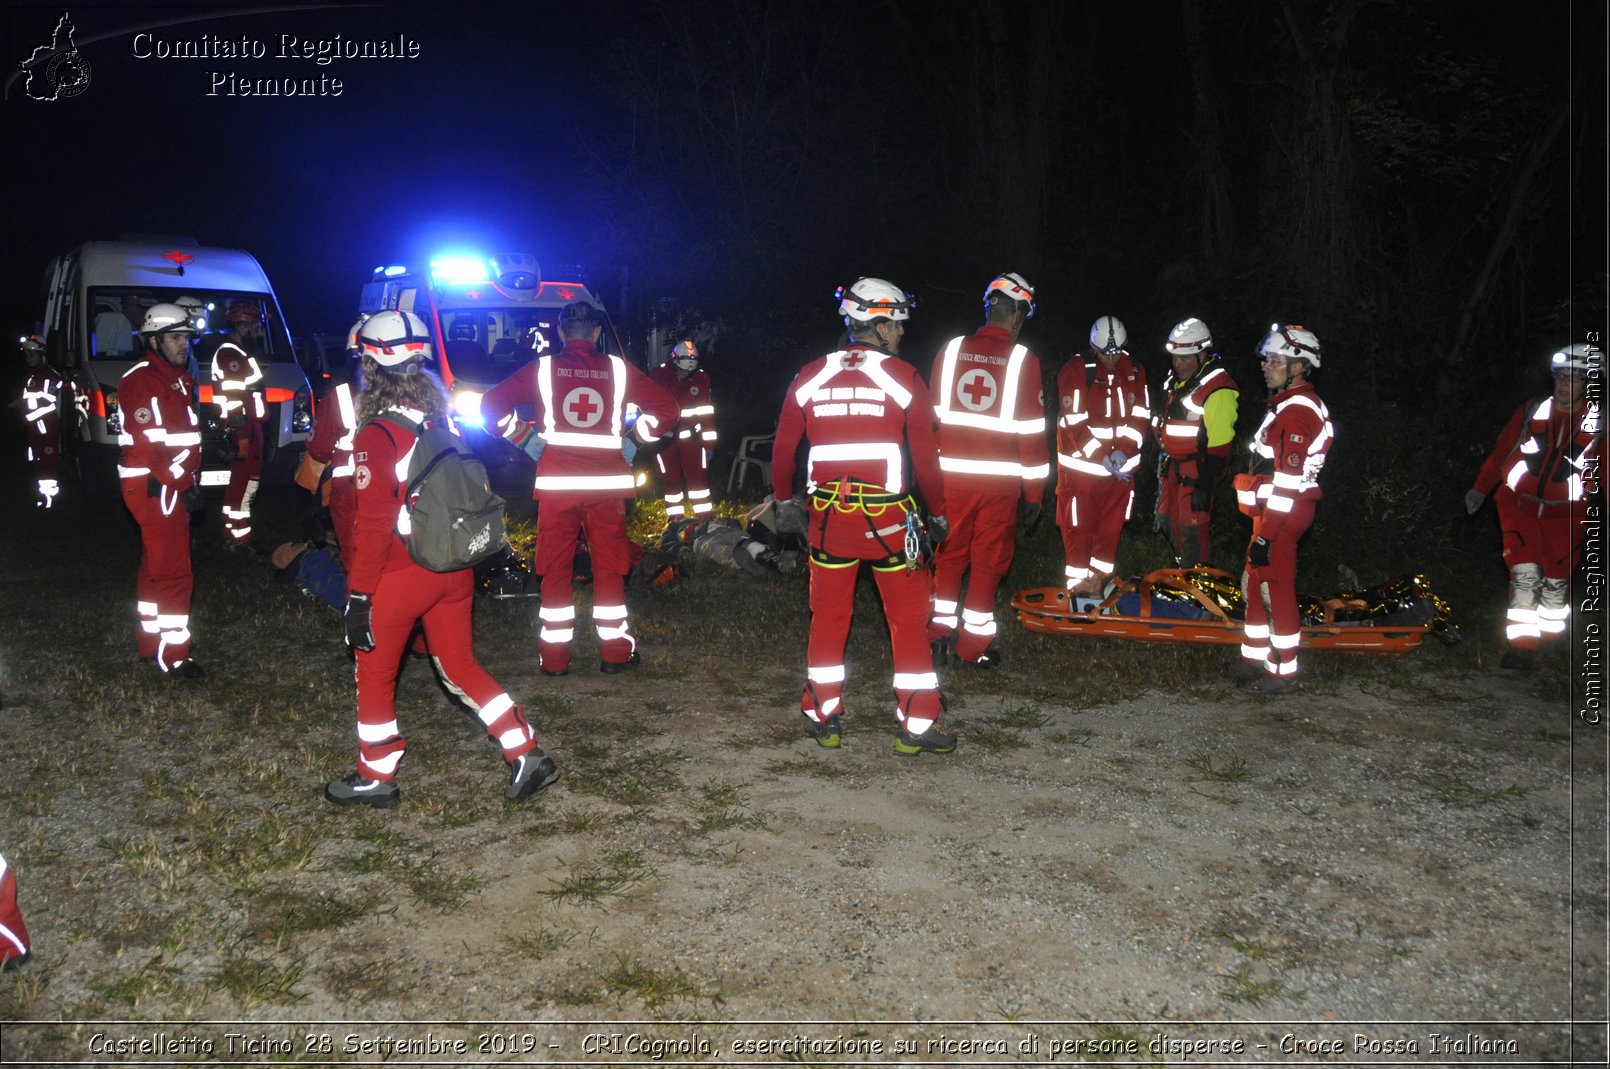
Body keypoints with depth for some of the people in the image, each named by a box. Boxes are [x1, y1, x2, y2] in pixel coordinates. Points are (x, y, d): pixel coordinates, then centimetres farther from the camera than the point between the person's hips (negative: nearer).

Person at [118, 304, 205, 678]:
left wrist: (190, 480, 15)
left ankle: (152, 644, 28)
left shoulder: (175, 379, 18)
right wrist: (183, 485, -19)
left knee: (156, 567, 17)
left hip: (172, 488, 10)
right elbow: (149, 443, -21)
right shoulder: (143, 381, -14)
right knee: (173, 572, -9)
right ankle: (172, 655, -3)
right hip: (155, 489, -10)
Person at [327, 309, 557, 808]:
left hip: (399, 576, -6)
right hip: (453, 569, 6)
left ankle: (376, 778, 26)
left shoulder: (376, 436, -16)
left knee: (376, 675, 13)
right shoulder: (444, 421, 2)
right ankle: (526, 755, 14)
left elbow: (373, 525, -17)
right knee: (460, 667, 18)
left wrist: (359, 596, -11)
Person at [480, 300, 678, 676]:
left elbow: (492, 404, 1)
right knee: (609, 570, 9)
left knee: (556, 572, 8)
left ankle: (554, 657, 11)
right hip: (608, 485, 0)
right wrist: (630, 439, 11)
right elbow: (667, 408, 6)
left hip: (556, 485, 0)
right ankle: (615, 653, 14)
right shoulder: (618, 370, 4)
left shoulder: (542, 369, 2)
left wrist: (526, 438, 6)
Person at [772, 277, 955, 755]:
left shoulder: (810, 376, 5)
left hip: (828, 515, 3)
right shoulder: (903, 377, -5)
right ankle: (916, 725, 10)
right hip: (888, 517, -3)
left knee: (828, 618, 14)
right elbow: (925, 454, -5)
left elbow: (783, 447, 9)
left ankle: (823, 718, 21)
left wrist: (783, 500, 23)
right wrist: (938, 513, 7)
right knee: (909, 618, 7)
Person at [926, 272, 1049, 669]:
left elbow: (930, 415, 6)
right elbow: (1031, 431, -4)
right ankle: (973, 647, 15)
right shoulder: (1023, 361, -4)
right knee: (988, 561, 9)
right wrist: (1034, 491, 2)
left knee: (949, 555, 16)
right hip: (998, 479, -2)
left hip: (950, 475, 2)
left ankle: (936, 635, 16)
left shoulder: (951, 350, 3)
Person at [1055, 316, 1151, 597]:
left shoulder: (1134, 372, 5)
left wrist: (1123, 451, -13)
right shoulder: (1076, 371, -10)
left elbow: (1140, 417, 2)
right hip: (1082, 465, -4)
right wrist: (1102, 457, -20)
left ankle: (1101, 581, 22)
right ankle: (1078, 585, 10)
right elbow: (1075, 423, -15)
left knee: (1110, 529, 10)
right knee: (1078, 529, 0)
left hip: (1121, 466, 4)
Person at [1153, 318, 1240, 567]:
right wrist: (1163, 461, 23)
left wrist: (1205, 485, -21)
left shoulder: (1218, 389, -20)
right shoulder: (1176, 380, 10)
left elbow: (1219, 446, -21)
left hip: (1197, 471, -9)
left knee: (1193, 529, -4)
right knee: (1172, 521, 18)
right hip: (1173, 467, 9)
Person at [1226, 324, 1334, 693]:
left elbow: (1288, 482, -23)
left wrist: (1265, 535, -23)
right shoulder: (1290, 405, 15)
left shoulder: (1298, 412, -19)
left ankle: (1283, 673, 8)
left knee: (1277, 591, -2)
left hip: (1281, 517, -10)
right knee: (1255, 583, 18)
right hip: (1272, 511, 10)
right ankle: (1255, 657, 30)